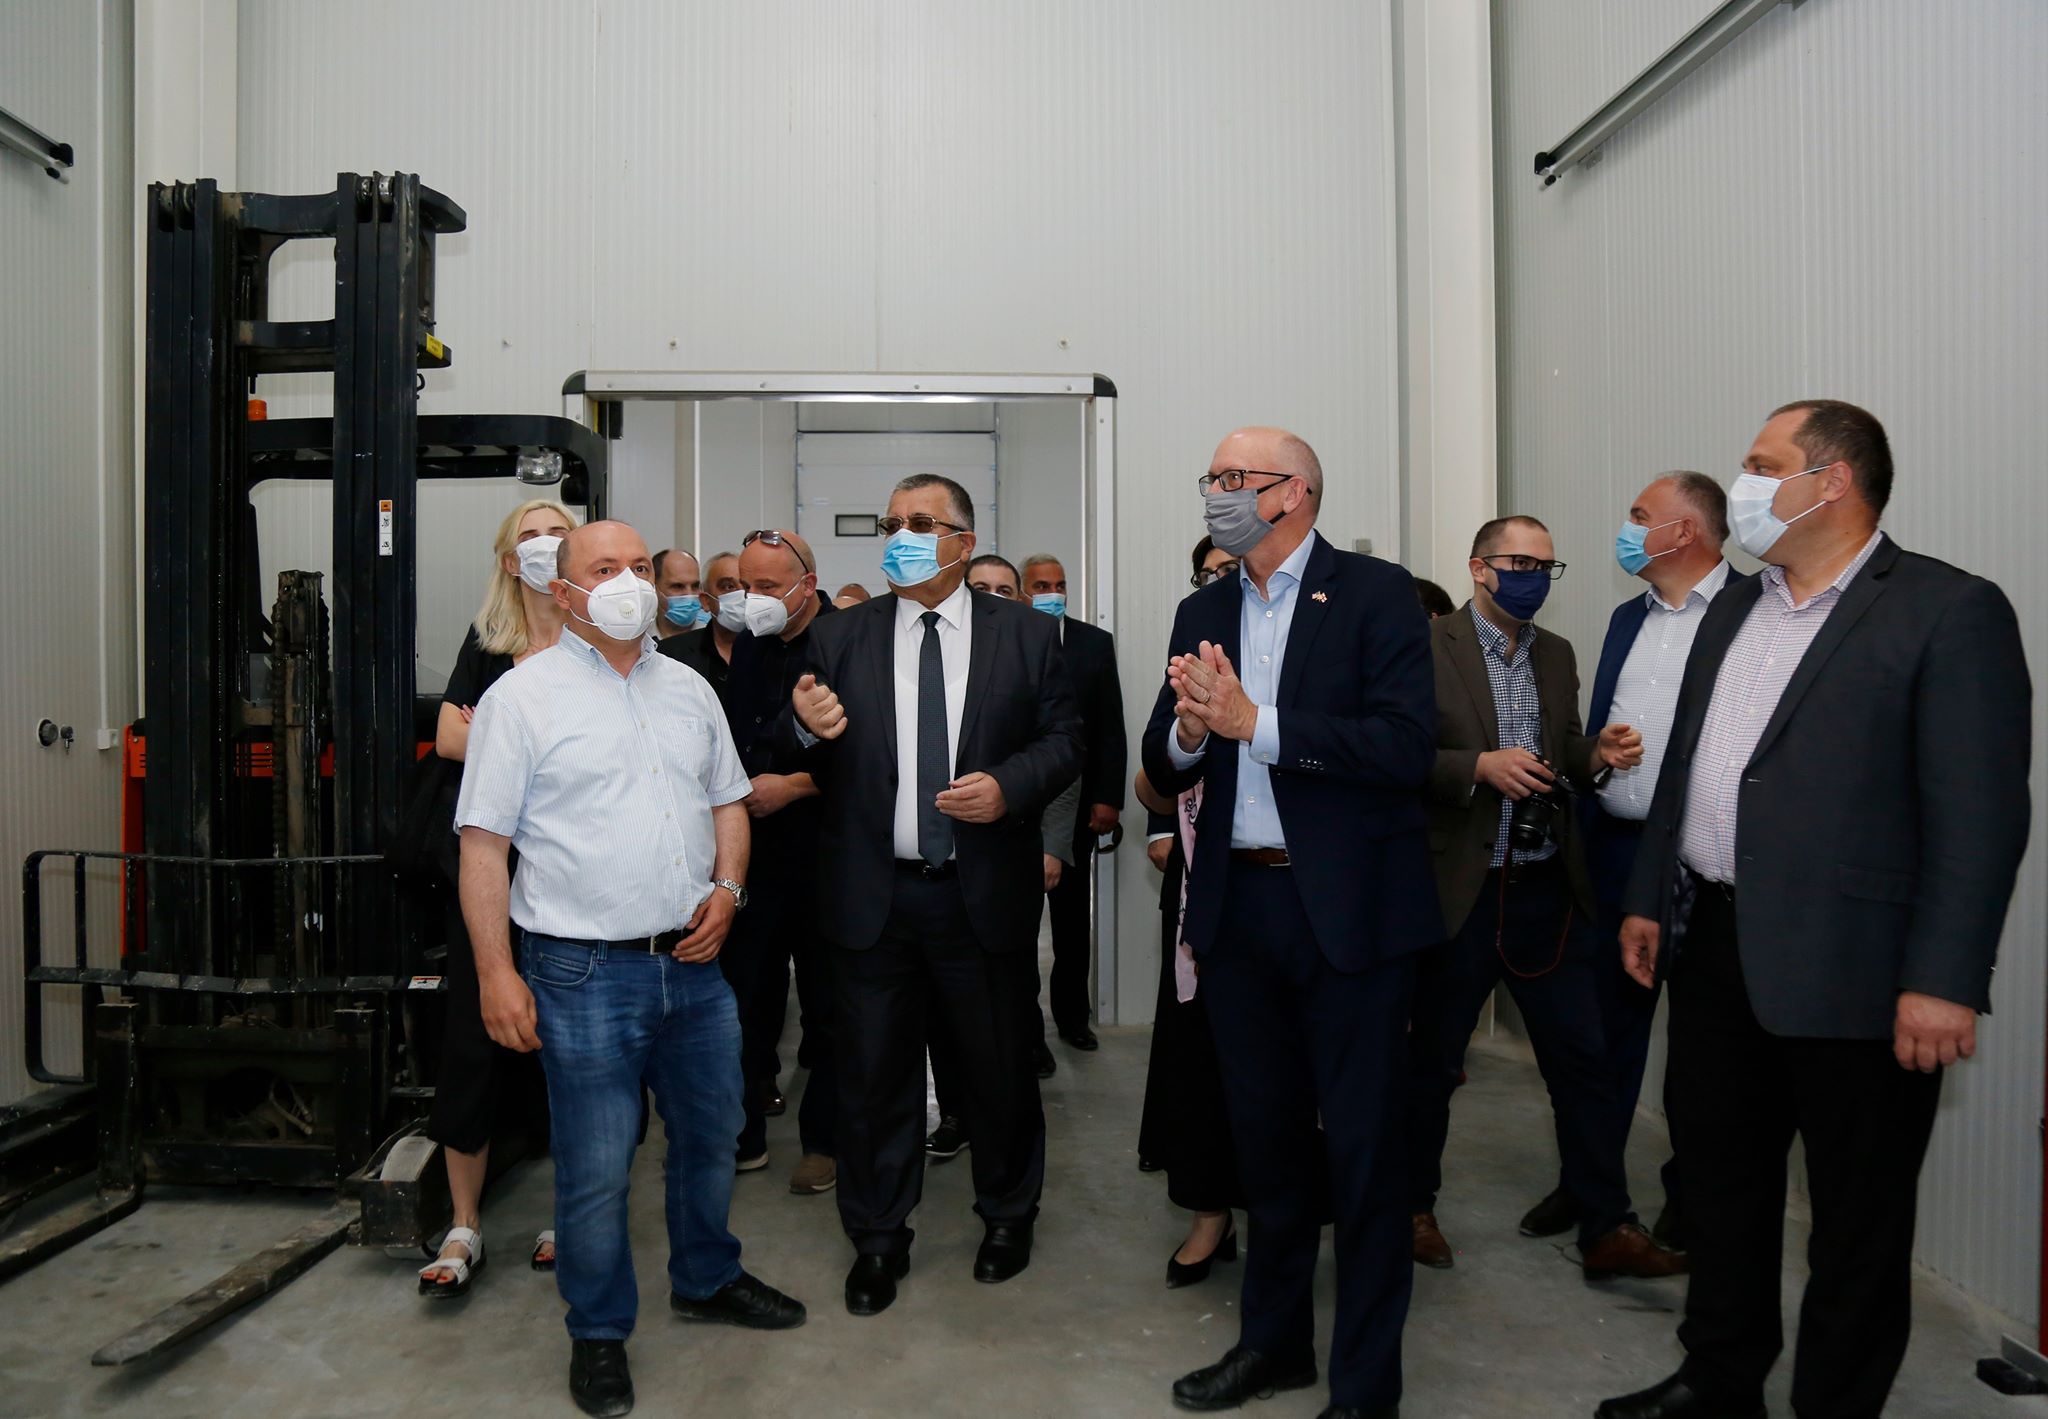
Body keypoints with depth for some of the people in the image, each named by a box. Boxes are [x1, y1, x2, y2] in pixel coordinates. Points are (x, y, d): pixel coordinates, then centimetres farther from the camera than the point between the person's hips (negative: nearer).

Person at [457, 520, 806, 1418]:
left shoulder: (688, 690, 11)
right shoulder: (522, 696, -6)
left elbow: (728, 802, 18)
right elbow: (483, 843, -7)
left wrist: (727, 889, 0)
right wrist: (496, 974, -12)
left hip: (693, 963, 5)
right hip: (584, 973, -5)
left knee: (711, 1136, 18)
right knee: (595, 1170, 5)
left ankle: (705, 1279, 41)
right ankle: (599, 1332, 27)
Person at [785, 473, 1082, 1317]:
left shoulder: (1026, 635, 2)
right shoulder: (838, 639, 5)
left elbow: (1064, 739, 1)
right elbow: (811, 766, 5)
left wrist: (1008, 785, -17)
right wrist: (805, 728, -18)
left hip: (985, 894, -1)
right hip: (873, 894, 1)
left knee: (999, 1066, 14)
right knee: (872, 1073, 10)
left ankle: (1007, 1215, 38)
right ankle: (877, 1239, 30)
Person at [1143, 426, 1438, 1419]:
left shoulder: (1375, 595, -7)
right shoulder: (1202, 614, 10)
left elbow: (1405, 748, -19)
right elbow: (1162, 771, 8)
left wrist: (1254, 722, -22)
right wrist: (1188, 732, -14)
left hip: (1347, 908, -5)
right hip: (1238, 905, 6)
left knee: (1363, 1150, 6)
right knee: (1264, 1137, 18)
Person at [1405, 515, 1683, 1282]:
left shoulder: (1557, 655, 12)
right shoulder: (1427, 647, -8)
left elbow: (1562, 759, 16)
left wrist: (1597, 755, -5)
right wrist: (1481, 766, -23)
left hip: (1548, 888, 5)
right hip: (1461, 888, -5)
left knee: (1582, 1058, 6)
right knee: (1433, 1057, 10)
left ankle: (1606, 1230, 18)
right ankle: (1415, 1206, 29)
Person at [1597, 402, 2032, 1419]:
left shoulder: (1950, 611, -10)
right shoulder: (1733, 611, 12)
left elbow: (1980, 815, -15)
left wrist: (1943, 981, -19)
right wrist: (1648, 900, 14)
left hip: (1850, 972, -7)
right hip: (1714, 952, 7)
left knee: (1857, 1220, 10)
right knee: (1719, 1180, 19)